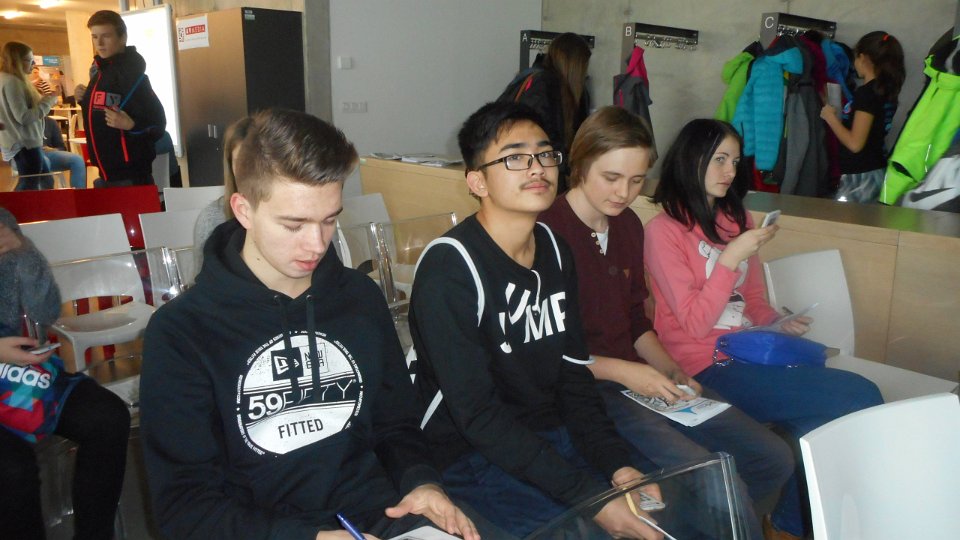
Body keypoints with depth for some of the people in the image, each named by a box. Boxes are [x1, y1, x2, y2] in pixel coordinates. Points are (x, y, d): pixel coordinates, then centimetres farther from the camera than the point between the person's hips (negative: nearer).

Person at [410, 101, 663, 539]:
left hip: (551, 435, 7)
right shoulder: (449, 267, -20)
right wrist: (590, 497, -24)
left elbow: (573, 375, 4)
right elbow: (478, 416, -22)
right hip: (472, 457, -7)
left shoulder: (554, 250, 4)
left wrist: (619, 467, -9)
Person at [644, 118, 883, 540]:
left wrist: (779, 324, 2)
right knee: (860, 398, -16)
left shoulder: (737, 218, 16)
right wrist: (731, 258, -17)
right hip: (706, 369, -7)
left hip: (748, 354, 7)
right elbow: (695, 324, -11)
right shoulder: (664, 230, -6)